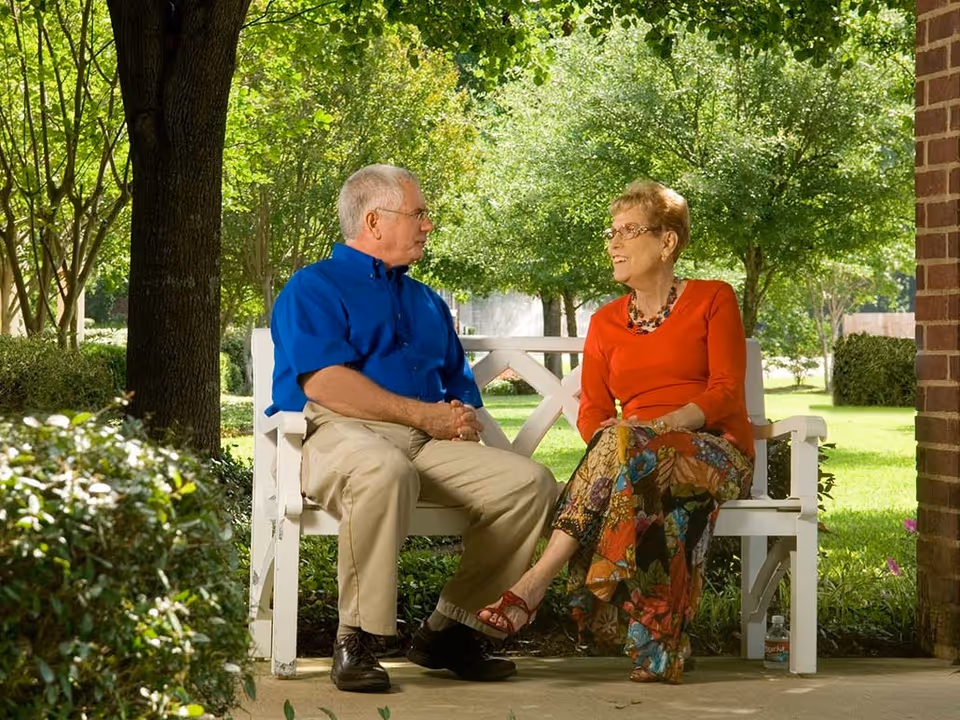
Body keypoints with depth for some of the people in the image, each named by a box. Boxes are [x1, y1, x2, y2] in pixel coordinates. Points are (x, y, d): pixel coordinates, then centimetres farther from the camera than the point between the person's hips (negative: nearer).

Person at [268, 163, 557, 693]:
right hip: (338, 434, -7)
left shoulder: (427, 303, 30)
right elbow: (326, 383, -10)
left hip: (428, 442, 7)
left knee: (530, 482, -16)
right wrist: (426, 415, -12)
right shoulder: (313, 288, 6)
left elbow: (460, 386, 29)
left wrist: (463, 417, 2)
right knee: (385, 471, -42)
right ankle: (356, 643, -31)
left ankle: (451, 630, -10)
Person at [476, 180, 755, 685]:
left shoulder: (711, 300, 7)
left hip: (716, 451, -3)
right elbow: (592, 411, 10)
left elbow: (726, 392, -5)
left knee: (627, 447, -37)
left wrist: (659, 425, -21)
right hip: (637, 457, 3)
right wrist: (604, 432, -16)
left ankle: (534, 584, -44)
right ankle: (655, 653, -42)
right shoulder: (605, 323, 18)